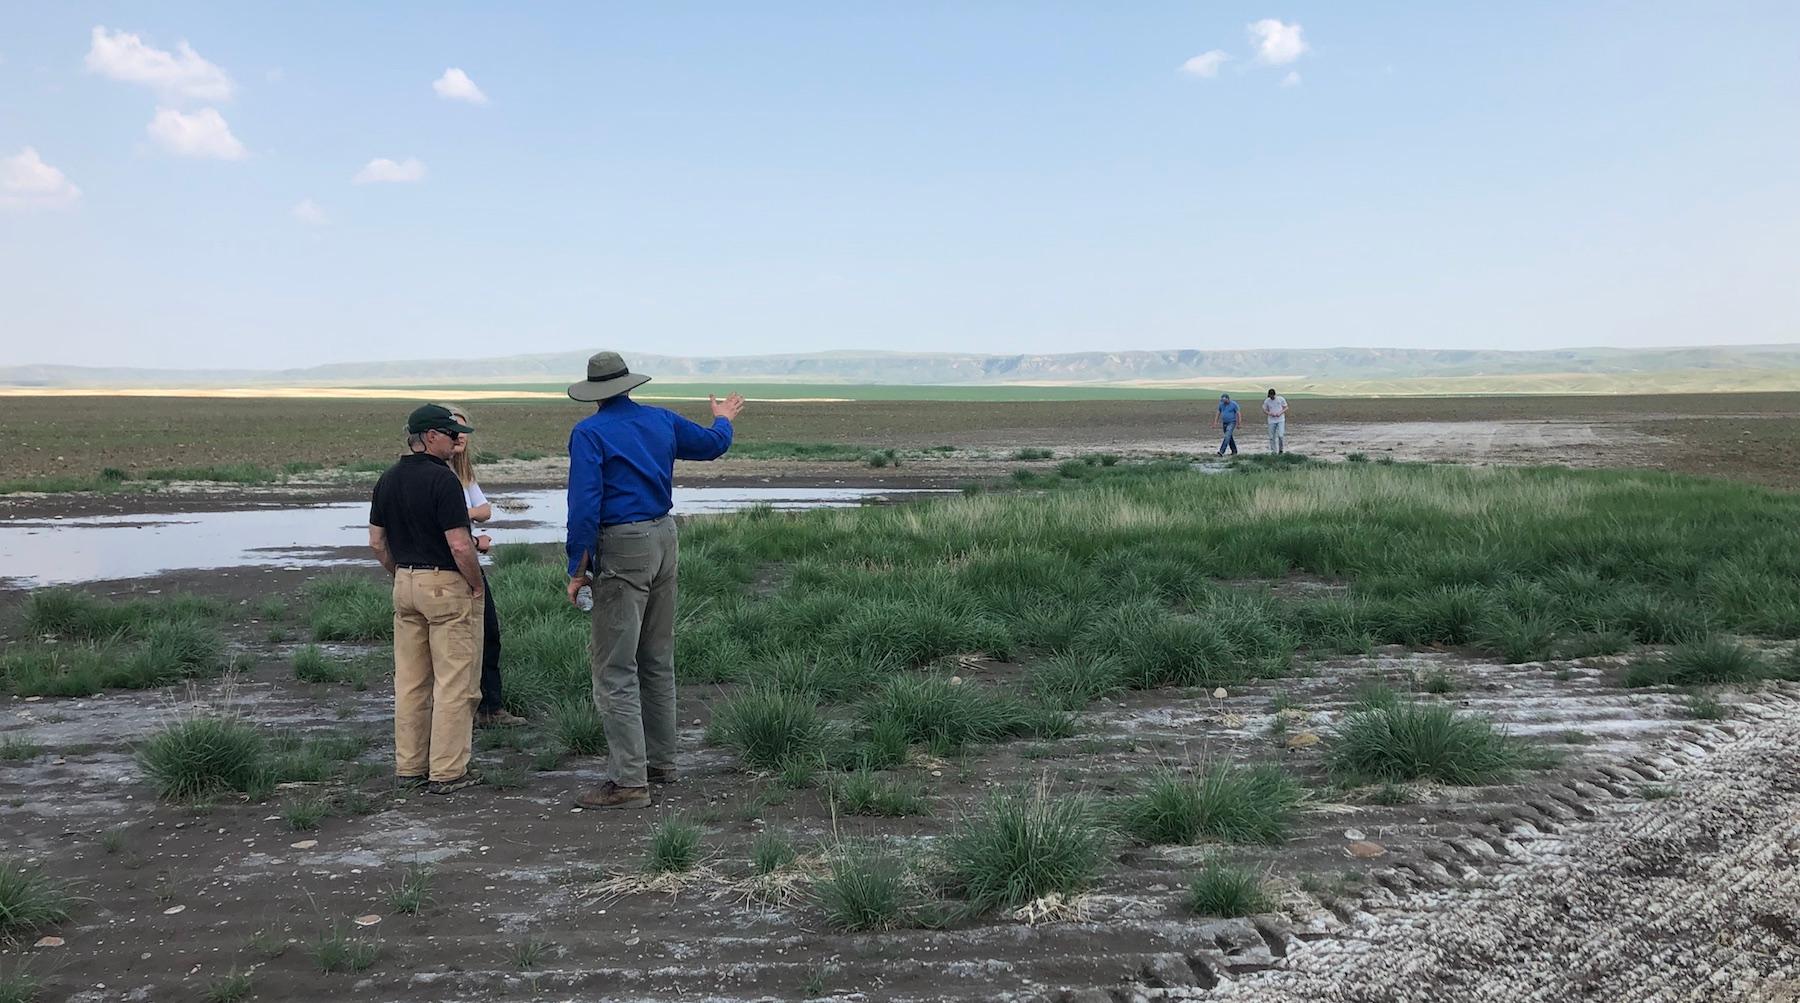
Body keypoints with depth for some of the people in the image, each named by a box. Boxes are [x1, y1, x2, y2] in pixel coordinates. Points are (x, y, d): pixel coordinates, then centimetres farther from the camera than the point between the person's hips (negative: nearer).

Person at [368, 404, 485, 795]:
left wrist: (401, 576, 20)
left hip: (405, 585, 8)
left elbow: (377, 543, 12)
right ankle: (447, 772, 3)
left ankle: (409, 767, 20)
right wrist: (477, 586, -8)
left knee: (409, 681, 13)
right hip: (447, 586, -8)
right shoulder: (441, 478, -17)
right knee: (453, 683, -1)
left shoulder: (387, 480, 8)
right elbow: (459, 545, -20)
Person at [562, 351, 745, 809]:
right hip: (664, 537, 7)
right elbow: (712, 444, 26)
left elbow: (584, 506, -16)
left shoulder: (588, 433, -9)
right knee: (657, 661, 17)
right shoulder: (661, 421, 9)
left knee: (614, 669, -5)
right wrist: (723, 419, 48)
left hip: (621, 548, -7)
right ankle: (660, 761, 26)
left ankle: (629, 780, -6)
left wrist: (577, 570, -11)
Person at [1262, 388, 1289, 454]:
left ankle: (1281, 449, 7)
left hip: (1281, 420, -2)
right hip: (1271, 421, 2)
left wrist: (1280, 413, -15)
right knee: (1272, 437, 2)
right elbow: (1264, 410, 8)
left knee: (1281, 435, -13)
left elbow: (1286, 408, 3)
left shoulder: (1281, 399, -4)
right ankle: (1274, 451, 12)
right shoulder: (1266, 401, -1)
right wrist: (1270, 413, -13)